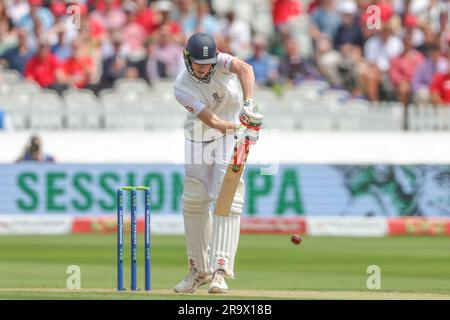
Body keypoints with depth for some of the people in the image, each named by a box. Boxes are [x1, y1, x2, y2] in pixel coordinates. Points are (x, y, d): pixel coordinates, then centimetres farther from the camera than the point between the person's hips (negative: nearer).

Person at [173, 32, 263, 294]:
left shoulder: (220, 61, -20)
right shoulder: (182, 88, -20)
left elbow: (245, 69, -42)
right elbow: (211, 120, -27)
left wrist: (248, 104, -56)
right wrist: (244, 126, -39)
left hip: (232, 138, -2)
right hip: (199, 141, 2)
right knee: (194, 202, 2)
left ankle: (220, 272, -21)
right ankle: (199, 269, 18)